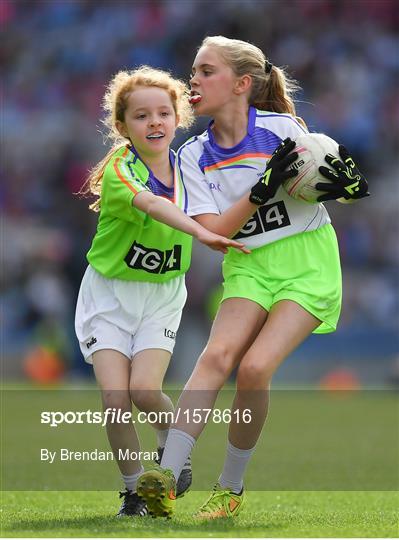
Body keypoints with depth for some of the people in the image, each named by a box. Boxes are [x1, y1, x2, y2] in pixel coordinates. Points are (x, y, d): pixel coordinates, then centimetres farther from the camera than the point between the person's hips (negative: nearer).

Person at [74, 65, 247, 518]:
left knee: (145, 388, -18)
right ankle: (133, 489, 6)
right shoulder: (119, 169, -21)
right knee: (115, 397, -15)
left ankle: (173, 447, 13)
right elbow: (152, 204, -42)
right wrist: (201, 233, -59)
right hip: (109, 293, -2)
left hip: (163, 295, 2)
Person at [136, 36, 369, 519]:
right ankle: (166, 477, -34)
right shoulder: (193, 156, 2)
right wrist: (263, 189, -21)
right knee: (218, 355, -23)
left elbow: (321, 185, 4)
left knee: (254, 367, -21)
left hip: (307, 265, -3)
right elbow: (214, 232, -8)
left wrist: (343, 183, -21)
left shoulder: (282, 129, -8)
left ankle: (231, 488, -5)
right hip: (248, 267, 3)